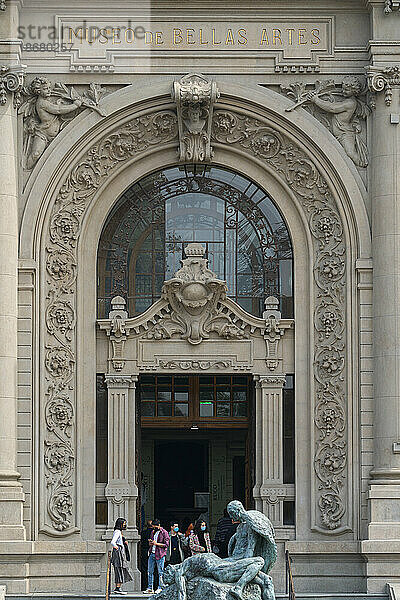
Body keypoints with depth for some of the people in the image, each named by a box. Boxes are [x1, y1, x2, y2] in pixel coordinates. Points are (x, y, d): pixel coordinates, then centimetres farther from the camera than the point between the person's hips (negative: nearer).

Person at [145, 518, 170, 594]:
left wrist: (157, 543, -14)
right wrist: (150, 543, 3)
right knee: (150, 571, 4)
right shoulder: (153, 532, 18)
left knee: (160, 572, -3)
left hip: (160, 554, -7)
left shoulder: (164, 533, -2)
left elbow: (166, 544, -8)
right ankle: (150, 588, 8)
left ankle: (160, 588, 2)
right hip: (152, 553, 7)